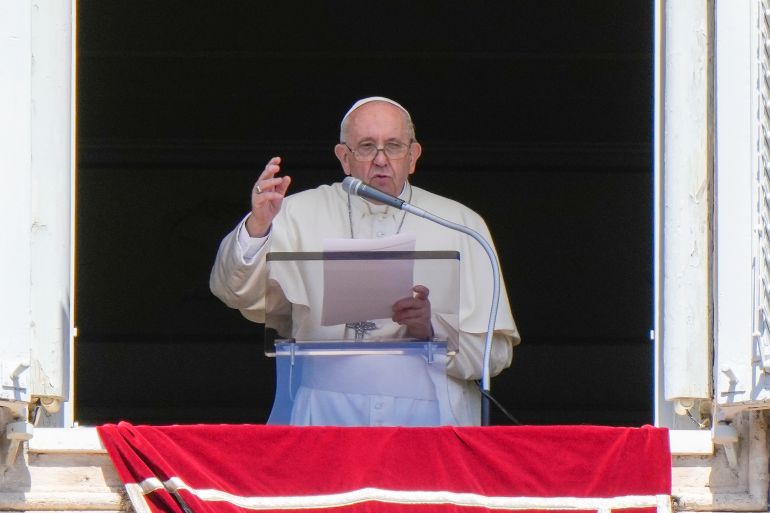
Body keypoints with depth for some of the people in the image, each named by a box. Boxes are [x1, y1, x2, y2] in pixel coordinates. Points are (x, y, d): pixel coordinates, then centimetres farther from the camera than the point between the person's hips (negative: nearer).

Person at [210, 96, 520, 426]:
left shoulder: (460, 224, 13)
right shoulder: (302, 213, 13)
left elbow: (497, 350, 8)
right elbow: (236, 293, -1)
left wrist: (432, 329, -11)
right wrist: (258, 226, -18)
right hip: (328, 408, 0)